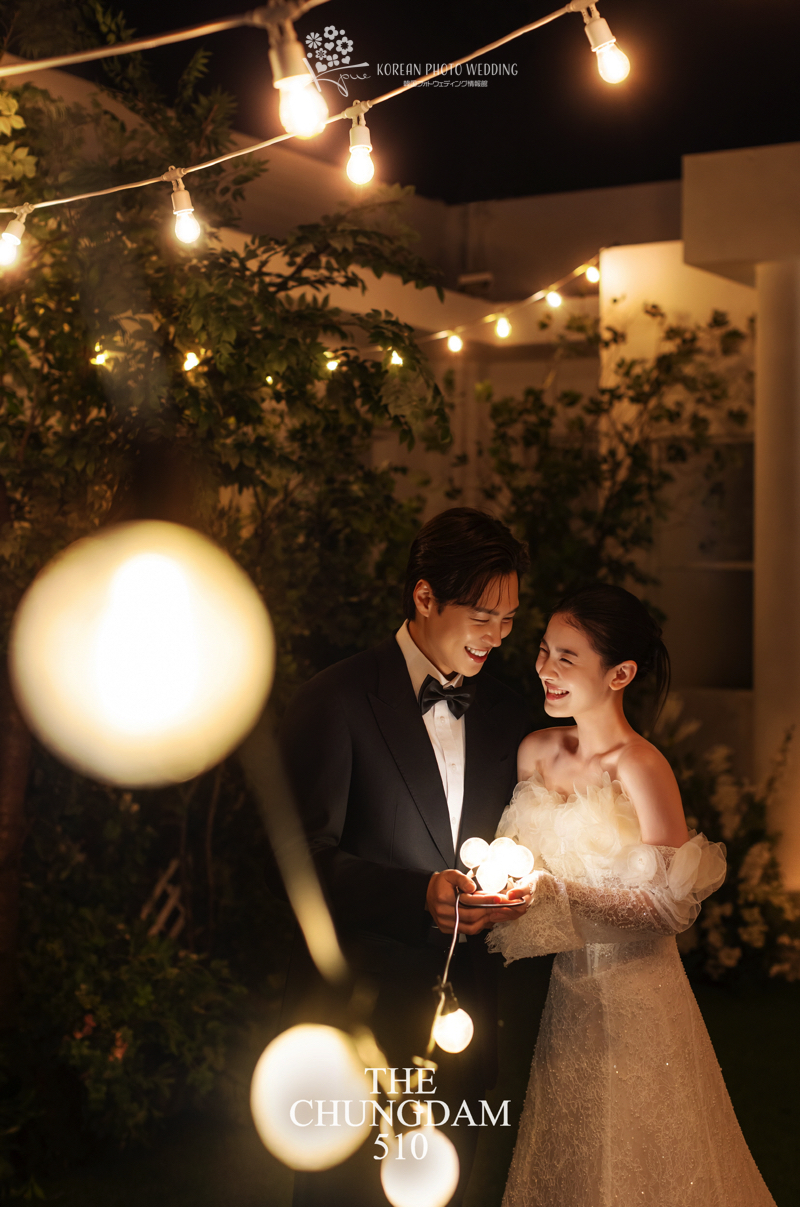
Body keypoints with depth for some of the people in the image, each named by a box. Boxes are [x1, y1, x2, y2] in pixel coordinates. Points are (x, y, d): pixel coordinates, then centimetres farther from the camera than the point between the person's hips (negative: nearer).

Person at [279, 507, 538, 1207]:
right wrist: (418, 897, -27)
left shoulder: (506, 715, 9)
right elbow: (305, 859, -14)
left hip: (464, 1016, 5)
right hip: (358, 1018, -5)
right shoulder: (335, 702, -10)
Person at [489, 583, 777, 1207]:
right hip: (569, 986, 6)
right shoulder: (537, 751, 1)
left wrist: (557, 895, -24)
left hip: (636, 990, -6)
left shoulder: (642, 768, -18)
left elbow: (669, 902, -20)